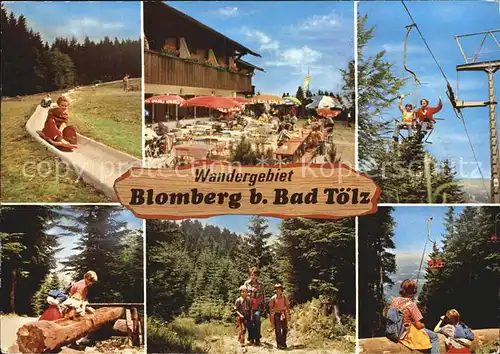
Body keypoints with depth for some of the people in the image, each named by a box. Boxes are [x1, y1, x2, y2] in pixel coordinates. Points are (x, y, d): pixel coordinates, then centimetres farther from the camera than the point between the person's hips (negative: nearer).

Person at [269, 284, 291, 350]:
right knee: (278, 330, -7)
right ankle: (279, 344, -6)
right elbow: (270, 308, 1)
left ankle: (283, 343, 23)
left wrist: (288, 316, 8)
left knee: (285, 329, 8)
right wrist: (271, 318, 0)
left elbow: (288, 307, 10)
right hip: (276, 314, -3)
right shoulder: (273, 298, -4)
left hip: (283, 314, 3)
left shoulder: (285, 298, 2)